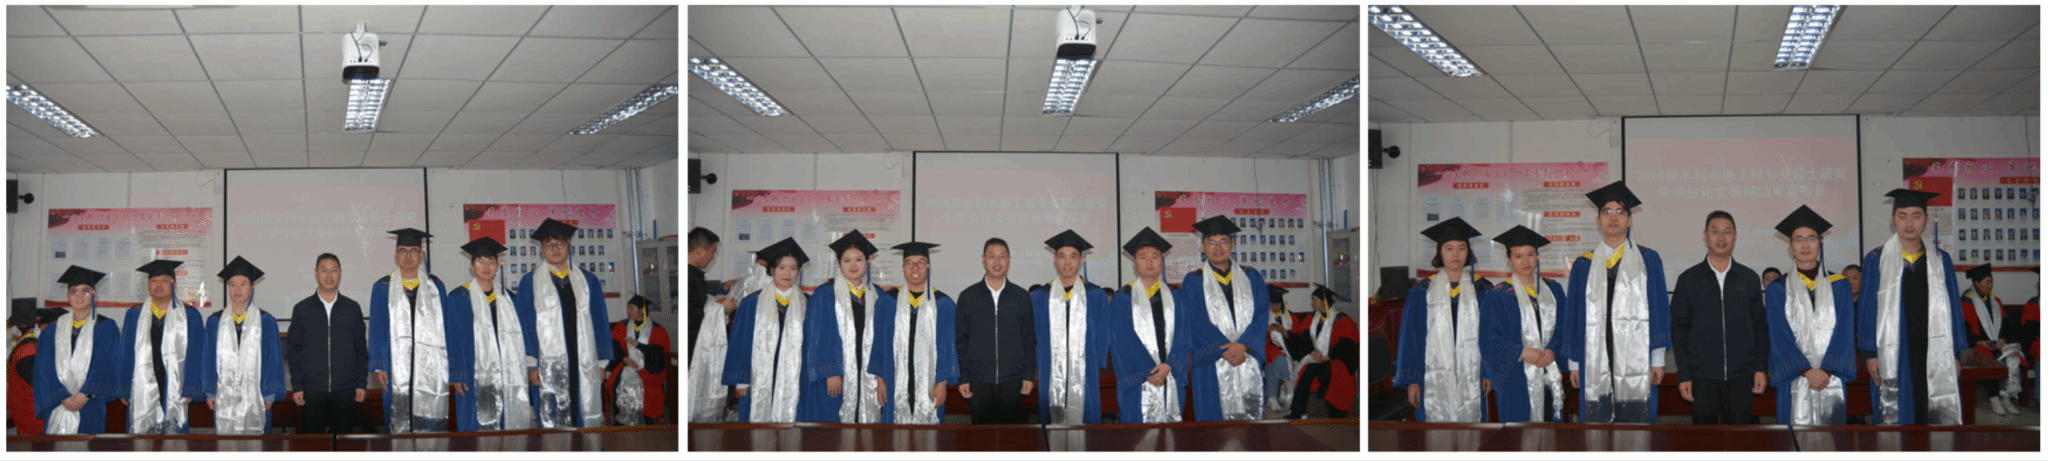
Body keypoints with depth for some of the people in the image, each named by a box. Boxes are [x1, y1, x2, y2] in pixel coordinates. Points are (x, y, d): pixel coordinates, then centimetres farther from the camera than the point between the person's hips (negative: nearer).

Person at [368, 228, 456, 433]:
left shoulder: (435, 286, 10)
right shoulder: (382, 287, 7)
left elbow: (447, 328, 9)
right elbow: (377, 330, 5)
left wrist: (450, 365, 3)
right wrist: (378, 366, -4)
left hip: (430, 369, 1)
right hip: (397, 368, -1)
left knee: (431, 424, -4)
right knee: (399, 424, -3)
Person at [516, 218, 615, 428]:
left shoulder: (588, 281, 12)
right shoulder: (530, 283, 6)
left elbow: (600, 323, 11)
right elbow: (525, 326, 3)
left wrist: (601, 363, 5)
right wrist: (531, 365, -5)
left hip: (584, 365, 2)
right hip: (549, 367, -2)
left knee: (587, 422, -1)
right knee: (553, 423, -5)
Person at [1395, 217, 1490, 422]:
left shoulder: (1482, 289, 6)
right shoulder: (1422, 291, 3)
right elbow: (1411, 336, 2)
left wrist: (1489, 372, -2)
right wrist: (1412, 380, -3)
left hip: (1471, 380, 1)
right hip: (1434, 380, -1)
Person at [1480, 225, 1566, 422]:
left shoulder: (1553, 290, 11)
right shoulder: (1496, 297, -2)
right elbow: (1489, 342, -6)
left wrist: (1553, 352, -9)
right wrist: (1523, 353, -17)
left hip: (1551, 376, 4)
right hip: (1516, 383, -4)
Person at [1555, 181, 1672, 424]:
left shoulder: (1648, 260, 8)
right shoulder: (1584, 265, 12)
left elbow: (1659, 309, 4)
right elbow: (1572, 315, 11)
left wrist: (1658, 358, -2)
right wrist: (1573, 363, 6)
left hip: (1636, 366, -1)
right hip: (1595, 366, 1)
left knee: (1637, 421, -6)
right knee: (1595, 427, -4)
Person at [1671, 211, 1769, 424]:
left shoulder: (1749, 279, 8)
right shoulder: (1689, 280, 3)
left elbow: (1760, 326, 9)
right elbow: (1679, 329, 2)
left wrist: (1761, 368, 1)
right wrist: (1683, 375, -3)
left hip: (1741, 376, 1)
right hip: (1702, 376, -1)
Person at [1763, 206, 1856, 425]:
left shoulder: (1839, 285, 11)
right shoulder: (1777, 290, 7)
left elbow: (1845, 331, 2)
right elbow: (1780, 336, -2)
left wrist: (1827, 371, -12)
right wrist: (1808, 371, -14)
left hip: (1832, 380, 1)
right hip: (1795, 382, -1)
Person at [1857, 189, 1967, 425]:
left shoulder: (1940, 261, 9)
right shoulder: (1876, 261, 3)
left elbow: (1953, 309, 11)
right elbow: (1867, 310, 1)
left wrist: (1956, 355, 6)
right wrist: (1870, 354, -5)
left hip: (1933, 356, 2)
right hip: (1893, 357, -2)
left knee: (1939, 420, -2)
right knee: (1895, 418, -2)